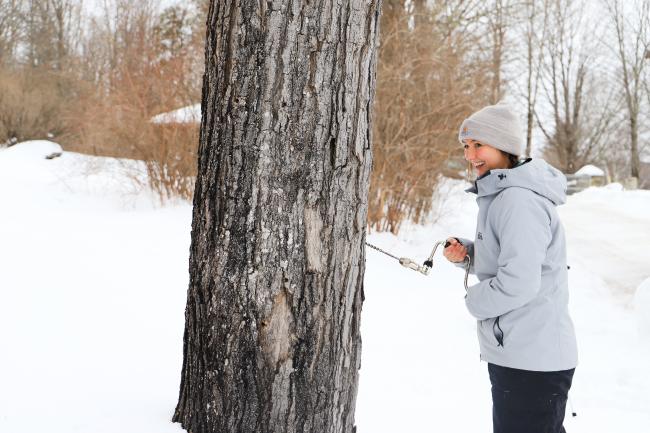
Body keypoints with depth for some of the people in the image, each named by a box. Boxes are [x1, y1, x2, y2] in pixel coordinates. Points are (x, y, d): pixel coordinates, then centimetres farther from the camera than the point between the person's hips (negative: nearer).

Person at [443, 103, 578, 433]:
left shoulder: (519, 200, -22)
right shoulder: (500, 195, 11)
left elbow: (519, 282, -28)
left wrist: (474, 301, -10)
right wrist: (466, 253, 4)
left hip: (532, 361, -10)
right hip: (514, 354, 10)